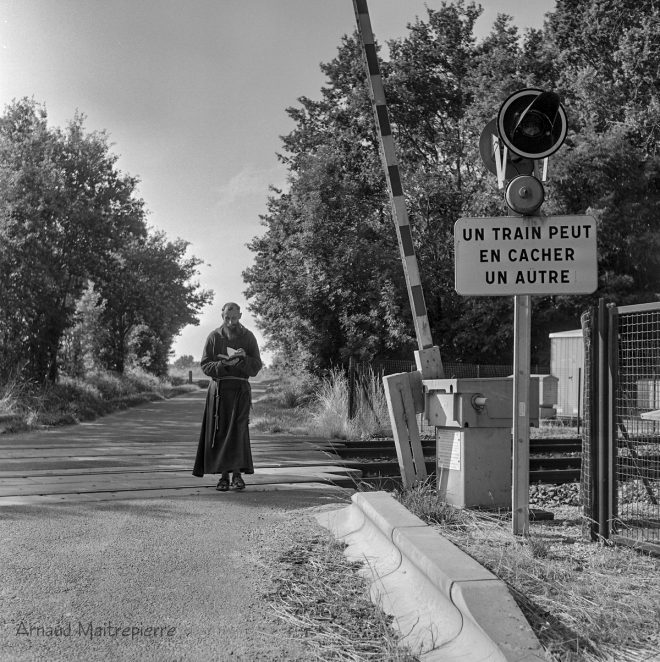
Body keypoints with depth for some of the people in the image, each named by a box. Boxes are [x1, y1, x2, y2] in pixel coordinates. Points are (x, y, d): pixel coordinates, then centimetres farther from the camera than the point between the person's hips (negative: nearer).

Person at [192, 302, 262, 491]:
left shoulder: (248, 337, 5)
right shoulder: (214, 337, 5)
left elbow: (256, 367, 2)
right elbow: (205, 366, 2)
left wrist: (243, 359, -18)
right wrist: (223, 364, -17)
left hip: (241, 388, 0)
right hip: (219, 388, 1)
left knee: (238, 429, -10)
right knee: (220, 431, -2)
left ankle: (237, 473, -8)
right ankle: (224, 475, 4)